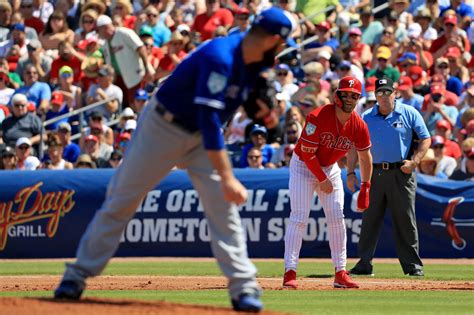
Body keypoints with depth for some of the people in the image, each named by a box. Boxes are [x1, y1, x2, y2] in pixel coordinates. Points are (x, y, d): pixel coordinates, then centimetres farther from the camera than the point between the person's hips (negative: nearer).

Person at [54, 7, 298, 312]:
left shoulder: (255, 60, -7)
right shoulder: (220, 58, -33)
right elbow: (209, 119, -38)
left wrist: (262, 112, -8)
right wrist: (227, 178, -42)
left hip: (202, 137, 6)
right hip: (163, 126, -6)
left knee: (223, 205, -8)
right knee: (120, 202, 3)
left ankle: (243, 286, -6)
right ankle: (79, 274, 13)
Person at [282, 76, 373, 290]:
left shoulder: (358, 126, -12)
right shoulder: (318, 117, -27)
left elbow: (365, 156, 2)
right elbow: (307, 153, -23)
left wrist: (365, 188, -1)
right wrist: (322, 180, -17)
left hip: (330, 168, 5)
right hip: (303, 166, -5)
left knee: (337, 219, -1)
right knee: (299, 218, -14)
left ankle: (341, 273, 4)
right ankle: (289, 272, -15)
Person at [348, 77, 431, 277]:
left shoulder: (409, 114, 1)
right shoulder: (365, 118, 6)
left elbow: (425, 140, 4)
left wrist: (414, 161, -10)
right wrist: (350, 173, -3)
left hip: (401, 173, -2)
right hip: (375, 173, 2)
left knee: (405, 219, -1)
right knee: (370, 219, 2)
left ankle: (412, 264, 5)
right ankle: (364, 263, 6)